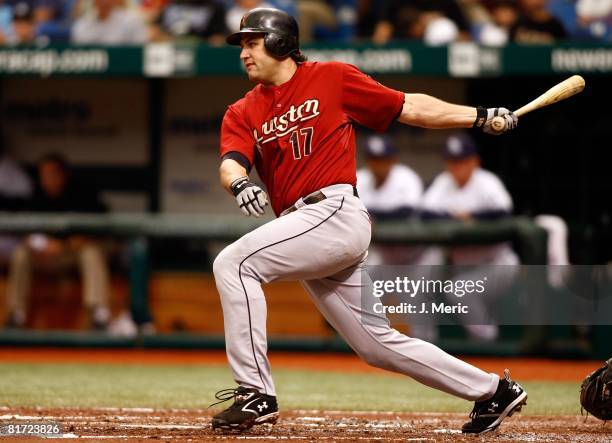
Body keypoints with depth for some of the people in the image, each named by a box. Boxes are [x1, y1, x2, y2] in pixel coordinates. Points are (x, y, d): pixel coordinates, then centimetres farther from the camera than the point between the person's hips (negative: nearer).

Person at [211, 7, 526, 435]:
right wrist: (239, 182, -26)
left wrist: (480, 116, 3)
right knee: (378, 342, 9)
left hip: (336, 212, -6)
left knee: (234, 262, -21)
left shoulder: (333, 78, 5)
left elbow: (408, 107, 8)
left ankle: (256, 392, -19)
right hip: (304, 228, 6)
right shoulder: (243, 113, 17)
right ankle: (492, 391, 20)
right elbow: (231, 161, -2)